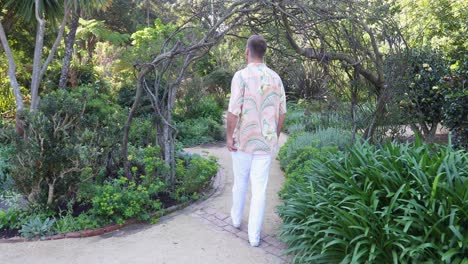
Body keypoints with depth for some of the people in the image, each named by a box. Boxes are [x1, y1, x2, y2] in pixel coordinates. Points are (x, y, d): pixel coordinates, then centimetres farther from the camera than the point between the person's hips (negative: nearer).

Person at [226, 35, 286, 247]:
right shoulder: (275, 78, 2)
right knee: (259, 188, 5)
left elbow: (234, 111, -17)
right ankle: (254, 235, 8)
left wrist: (229, 136, -5)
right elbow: (282, 113, 6)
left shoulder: (241, 75, -12)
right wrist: (276, 136, 17)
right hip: (266, 142, 2)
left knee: (240, 182, 18)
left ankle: (236, 218, 40)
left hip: (243, 140, -2)